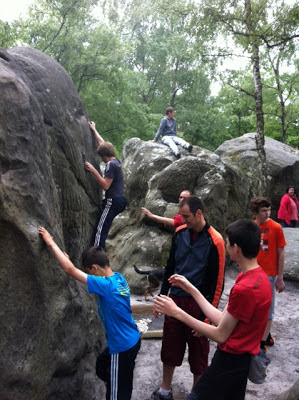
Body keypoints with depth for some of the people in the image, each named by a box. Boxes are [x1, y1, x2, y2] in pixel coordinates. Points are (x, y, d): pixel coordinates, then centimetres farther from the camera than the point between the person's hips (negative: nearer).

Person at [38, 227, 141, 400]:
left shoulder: (105, 285, -28)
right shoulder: (119, 277, -3)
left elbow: (70, 270, -29)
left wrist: (51, 243, -22)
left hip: (123, 347, -9)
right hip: (132, 340, 9)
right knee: (102, 365, 30)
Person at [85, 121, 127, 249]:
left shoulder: (110, 165, -13)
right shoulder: (116, 161, 14)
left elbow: (105, 185, -20)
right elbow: (103, 143, 27)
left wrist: (93, 170, -19)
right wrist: (94, 130, 35)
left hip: (113, 201, -10)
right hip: (120, 200, 10)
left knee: (100, 230, -11)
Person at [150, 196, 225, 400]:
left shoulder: (214, 241, -15)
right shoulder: (180, 233, 1)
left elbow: (217, 282, -12)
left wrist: (208, 314, -12)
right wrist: (162, 297, 12)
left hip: (197, 304, -5)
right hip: (176, 299, 5)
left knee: (198, 354, 12)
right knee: (170, 348, 16)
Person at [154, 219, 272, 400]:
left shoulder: (244, 288, -28)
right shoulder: (258, 276, 1)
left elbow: (220, 335, -19)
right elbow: (223, 320, 1)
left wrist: (177, 312, -18)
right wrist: (191, 289, 3)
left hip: (231, 361, -9)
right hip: (243, 358, 9)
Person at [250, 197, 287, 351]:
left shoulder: (276, 228, -10)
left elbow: (281, 254, -7)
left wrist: (280, 278, -8)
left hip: (268, 275, -5)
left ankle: (263, 342, 16)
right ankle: (266, 335, 33)